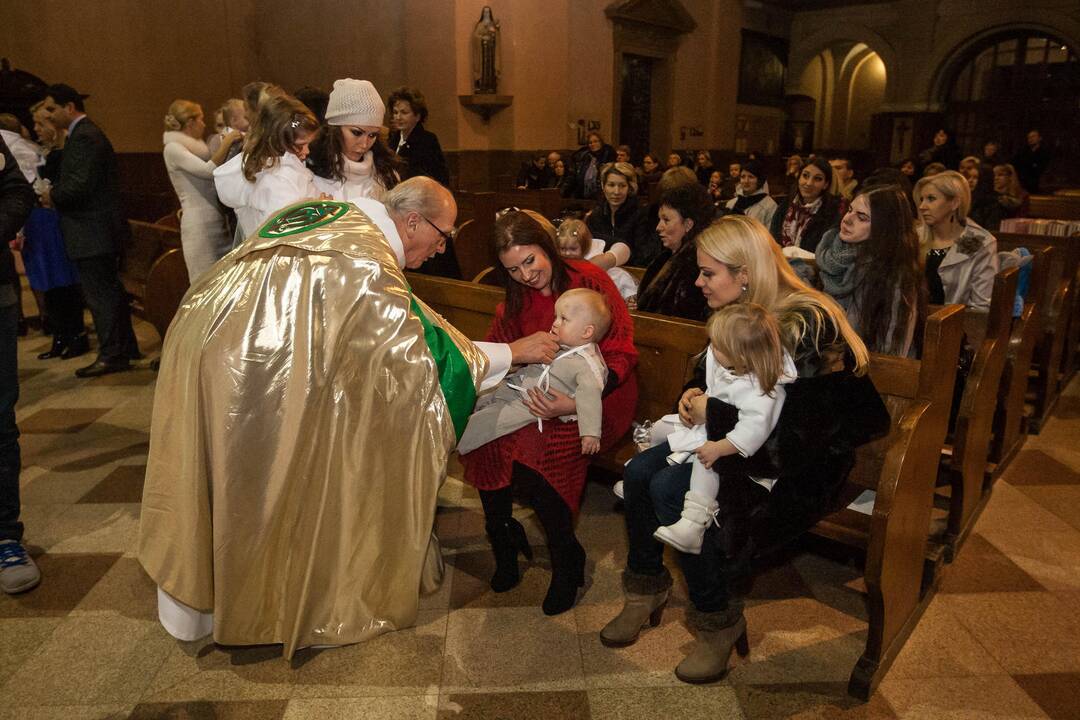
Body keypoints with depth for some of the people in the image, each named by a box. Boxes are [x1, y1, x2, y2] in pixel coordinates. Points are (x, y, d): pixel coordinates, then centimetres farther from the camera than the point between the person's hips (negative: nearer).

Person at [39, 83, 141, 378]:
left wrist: (53, 195, -7)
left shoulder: (84, 137, -14)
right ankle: (124, 348, 23)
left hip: (91, 231, -10)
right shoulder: (88, 133, 18)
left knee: (100, 293, -5)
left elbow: (80, 184, -22)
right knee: (110, 290, 15)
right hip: (100, 229, 10)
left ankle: (111, 355, 2)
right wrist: (55, 193, 5)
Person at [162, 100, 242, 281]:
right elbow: (208, 170, -17)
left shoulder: (196, 146, 21)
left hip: (219, 221, 8)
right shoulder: (173, 148, -4)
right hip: (199, 224, -8)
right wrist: (226, 143, -10)